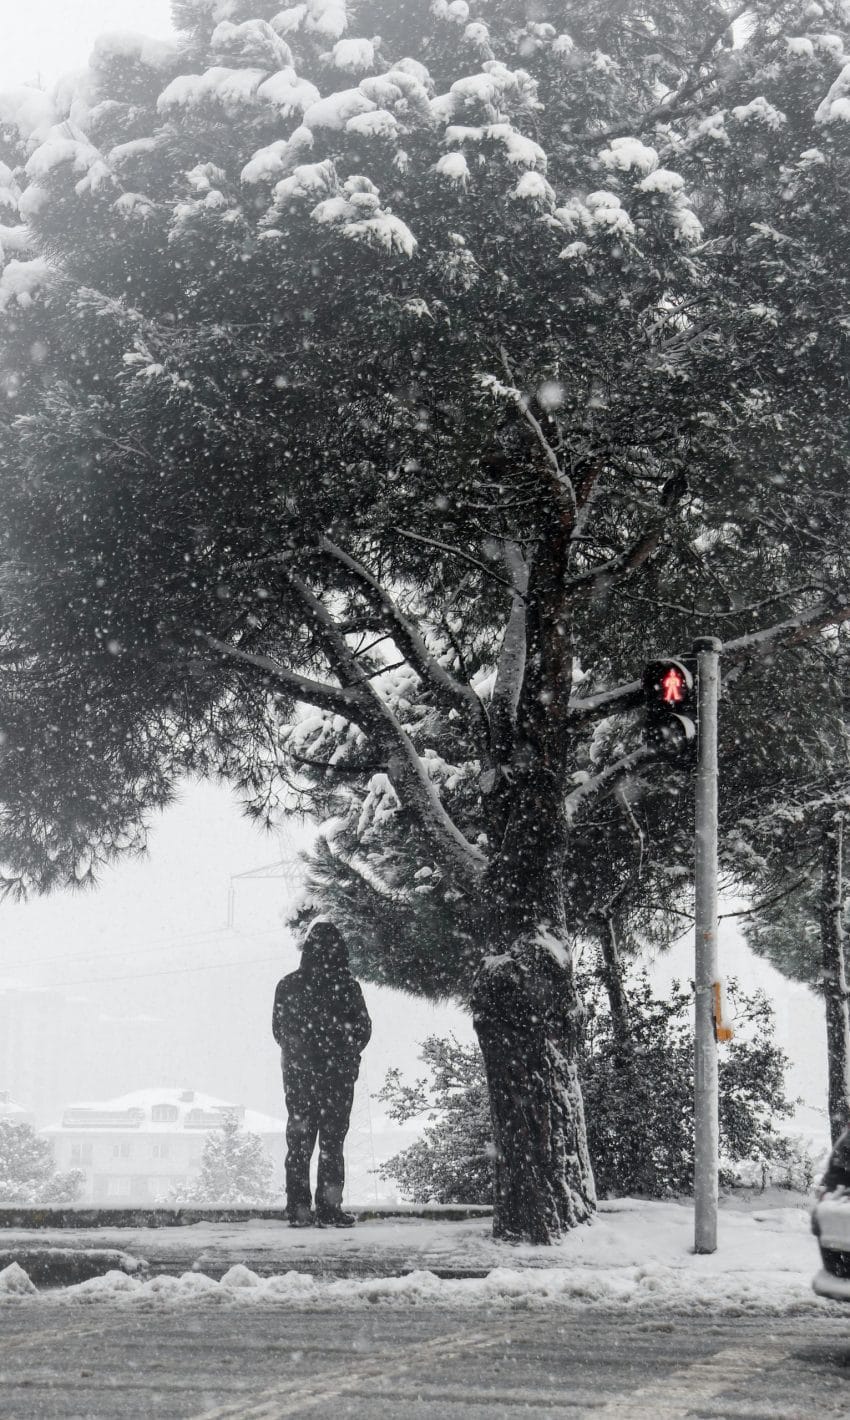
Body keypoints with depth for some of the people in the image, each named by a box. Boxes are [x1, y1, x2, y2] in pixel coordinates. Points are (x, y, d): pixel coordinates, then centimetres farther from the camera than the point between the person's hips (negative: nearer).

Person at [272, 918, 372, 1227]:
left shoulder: (288, 985, 0)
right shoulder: (346, 986, -10)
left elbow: (278, 1030, 7)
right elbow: (363, 1028, -4)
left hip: (297, 1073, 3)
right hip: (338, 1074, -2)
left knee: (299, 1140, 10)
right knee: (332, 1140, 3)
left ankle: (298, 1209, 8)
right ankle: (329, 1210, 0)